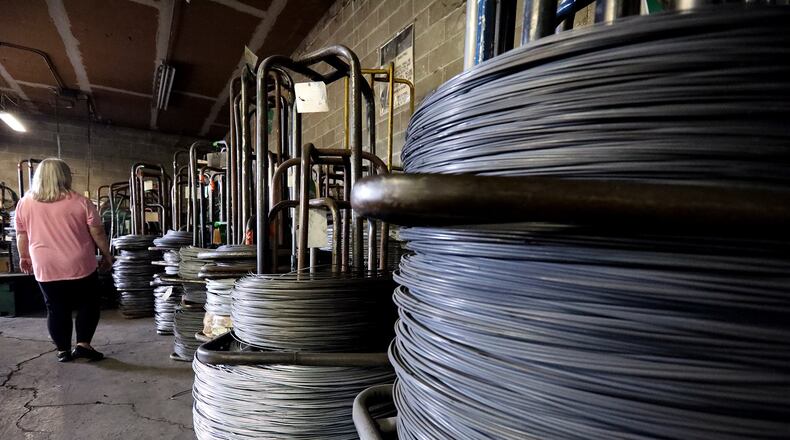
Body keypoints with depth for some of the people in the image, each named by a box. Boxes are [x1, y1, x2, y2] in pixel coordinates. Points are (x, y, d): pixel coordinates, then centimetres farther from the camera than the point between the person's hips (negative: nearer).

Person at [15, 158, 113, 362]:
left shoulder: (24, 203, 2)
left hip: (46, 269, 3)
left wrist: (24, 257, 25)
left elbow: (22, 235, 11)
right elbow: (98, 233, -7)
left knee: (56, 310, 12)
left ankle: (63, 350, 18)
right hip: (80, 266, -3)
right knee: (89, 305, 10)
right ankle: (83, 344, 6)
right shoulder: (80, 202, -9)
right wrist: (107, 256, 4)